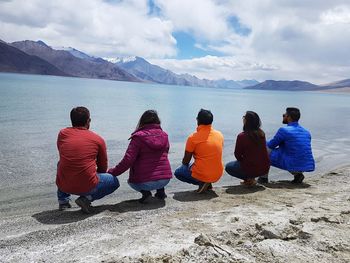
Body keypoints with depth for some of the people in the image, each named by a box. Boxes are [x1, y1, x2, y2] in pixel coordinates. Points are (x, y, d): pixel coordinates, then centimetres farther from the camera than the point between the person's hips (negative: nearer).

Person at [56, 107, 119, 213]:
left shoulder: (62, 134, 7)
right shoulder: (98, 139, 1)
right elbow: (103, 168, 12)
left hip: (63, 186, 4)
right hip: (87, 187, -4)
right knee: (114, 181, 21)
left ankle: (63, 200, 27)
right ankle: (87, 198, 0)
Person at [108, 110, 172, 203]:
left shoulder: (138, 137, -8)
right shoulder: (164, 135, 5)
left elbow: (128, 160, -15)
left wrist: (112, 172, -3)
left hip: (145, 182, -4)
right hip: (165, 179, 4)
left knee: (131, 181, 30)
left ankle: (145, 192, 1)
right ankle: (160, 190, 17)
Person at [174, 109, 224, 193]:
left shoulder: (193, 137, -14)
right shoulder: (219, 135, 1)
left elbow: (186, 161, -6)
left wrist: (184, 165, 18)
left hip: (201, 175, -5)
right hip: (217, 175, 6)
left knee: (178, 172, 19)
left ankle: (201, 183, -1)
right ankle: (208, 184, 11)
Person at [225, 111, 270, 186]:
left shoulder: (242, 136, -19)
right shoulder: (262, 133, -1)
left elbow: (237, 155, -7)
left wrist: (241, 160, 16)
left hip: (251, 169, -6)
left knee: (228, 167, 17)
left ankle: (249, 179, 5)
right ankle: (251, 178, 19)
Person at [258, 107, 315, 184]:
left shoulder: (284, 130, -9)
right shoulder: (306, 132, 12)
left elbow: (271, 145, 3)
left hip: (294, 165, -7)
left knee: (266, 149, 7)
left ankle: (264, 177, 14)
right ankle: (297, 173, 13)